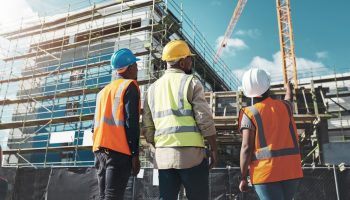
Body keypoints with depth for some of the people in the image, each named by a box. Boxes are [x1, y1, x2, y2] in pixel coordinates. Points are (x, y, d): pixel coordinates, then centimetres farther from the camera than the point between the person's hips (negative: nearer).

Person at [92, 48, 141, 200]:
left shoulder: (103, 90, 21)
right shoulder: (130, 86, -1)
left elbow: (97, 122, 18)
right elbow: (131, 121, -11)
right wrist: (135, 153, -10)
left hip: (100, 149, 7)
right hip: (118, 150, -7)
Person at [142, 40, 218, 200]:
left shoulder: (153, 88, 13)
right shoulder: (191, 82, -3)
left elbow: (147, 128, 12)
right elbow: (205, 120, -10)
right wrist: (214, 149, -1)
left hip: (163, 155, 5)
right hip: (190, 153, -5)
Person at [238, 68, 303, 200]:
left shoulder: (250, 113, -5)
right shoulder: (284, 106, 8)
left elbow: (246, 148, -11)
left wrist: (243, 178, -4)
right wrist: (288, 89, 57)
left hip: (266, 172, -5)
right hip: (291, 170, 5)